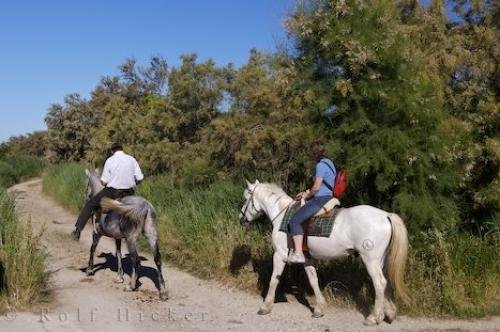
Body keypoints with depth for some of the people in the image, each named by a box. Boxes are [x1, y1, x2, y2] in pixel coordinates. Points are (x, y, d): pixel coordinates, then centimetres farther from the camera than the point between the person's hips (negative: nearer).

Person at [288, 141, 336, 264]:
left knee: (295, 220, -15)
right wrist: (306, 193, 19)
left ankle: (298, 253, -22)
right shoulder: (328, 163, 17)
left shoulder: (321, 165, -14)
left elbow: (316, 188, -18)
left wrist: (307, 196, 1)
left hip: (321, 199, -11)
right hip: (328, 197, 11)